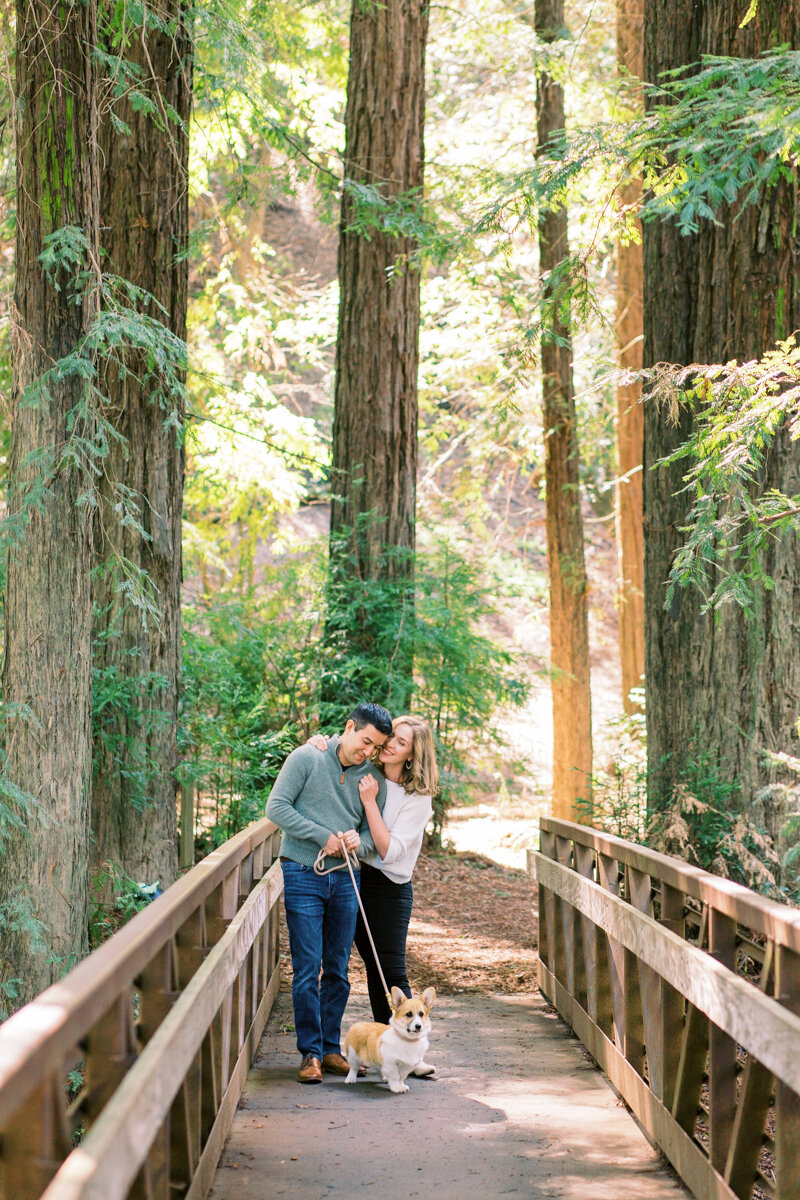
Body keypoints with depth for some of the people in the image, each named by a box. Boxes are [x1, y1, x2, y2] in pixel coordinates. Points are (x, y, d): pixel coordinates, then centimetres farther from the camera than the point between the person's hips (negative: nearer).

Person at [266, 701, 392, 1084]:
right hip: (303, 876, -4)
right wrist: (324, 837, -13)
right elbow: (277, 807, -9)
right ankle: (310, 1053, 1)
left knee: (338, 971, 8)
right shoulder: (306, 759, -4)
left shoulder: (374, 780, 8)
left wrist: (358, 842, -15)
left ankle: (331, 1049, 17)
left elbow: (374, 835, 9)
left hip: (345, 881, 4)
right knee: (307, 970, -5)